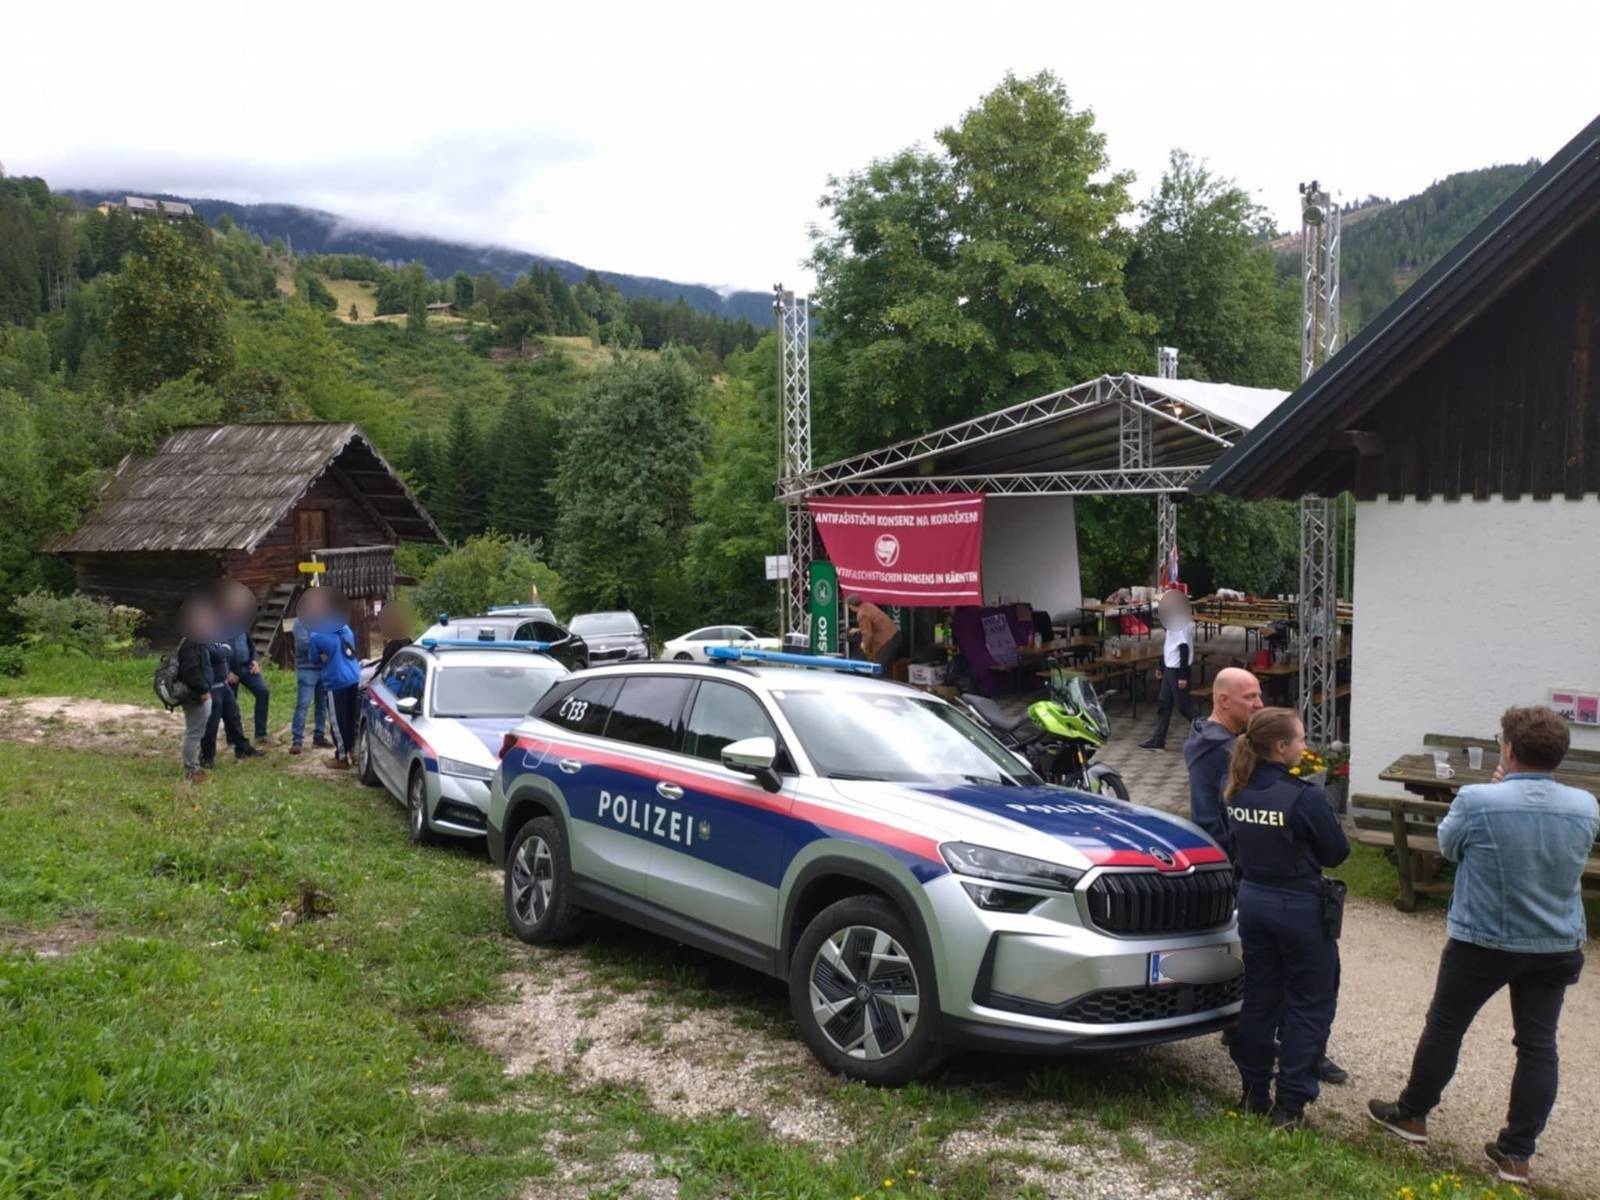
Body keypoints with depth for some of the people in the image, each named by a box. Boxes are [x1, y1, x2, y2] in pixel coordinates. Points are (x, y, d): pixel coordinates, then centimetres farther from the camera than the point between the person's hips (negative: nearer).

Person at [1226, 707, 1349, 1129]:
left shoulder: (1239, 792, -1)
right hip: (1299, 907, -6)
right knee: (1309, 1005, 7)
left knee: (1259, 998, 17)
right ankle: (1290, 1104, 8)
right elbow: (1336, 853, -10)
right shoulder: (1305, 797, -21)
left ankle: (1254, 1093, 25)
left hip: (1253, 900, 6)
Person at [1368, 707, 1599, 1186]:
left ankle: (1411, 1114, 31)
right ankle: (1516, 1152, 16)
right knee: (1538, 1045, 11)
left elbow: (1447, 844, -2)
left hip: (1482, 943, -3)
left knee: (1444, 1028, 14)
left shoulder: (1477, 801, -22)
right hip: (1557, 947, 3)